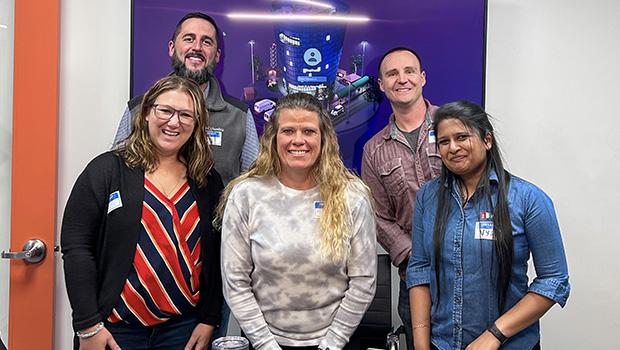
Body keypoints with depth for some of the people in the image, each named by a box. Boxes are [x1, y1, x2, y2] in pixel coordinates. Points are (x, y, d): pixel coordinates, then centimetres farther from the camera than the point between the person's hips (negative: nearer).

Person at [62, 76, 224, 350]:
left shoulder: (209, 181, 3)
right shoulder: (107, 169, -6)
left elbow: (215, 255, 5)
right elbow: (75, 246, -8)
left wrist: (209, 319, 2)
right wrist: (88, 326, -10)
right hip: (116, 327, -2)